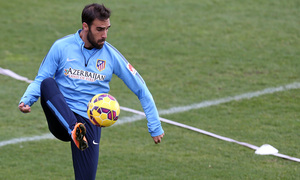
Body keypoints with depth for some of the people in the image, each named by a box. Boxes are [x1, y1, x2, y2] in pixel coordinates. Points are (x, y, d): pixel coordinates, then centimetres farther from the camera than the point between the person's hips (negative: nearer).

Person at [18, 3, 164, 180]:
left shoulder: (111, 55, 3)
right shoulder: (61, 47, 1)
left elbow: (141, 90, 8)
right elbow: (40, 81, 3)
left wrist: (155, 127, 6)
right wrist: (26, 100, -19)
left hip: (90, 123, 1)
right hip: (60, 118, 0)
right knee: (47, 83, -29)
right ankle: (75, 130, -45)